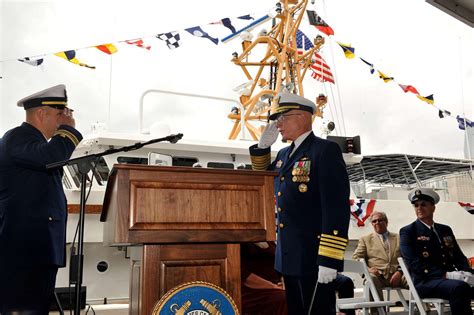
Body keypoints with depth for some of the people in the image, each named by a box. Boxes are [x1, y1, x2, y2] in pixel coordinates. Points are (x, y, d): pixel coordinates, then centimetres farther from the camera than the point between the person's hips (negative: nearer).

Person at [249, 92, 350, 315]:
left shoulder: (325, 150, -10)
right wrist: (263, 146, 13)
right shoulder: (284, 154, 15)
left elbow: (337, 207, -18)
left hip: (314, 260, -8)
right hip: (288, 257, 8)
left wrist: (329, 259, -23)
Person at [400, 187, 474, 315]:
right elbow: (415, 264, -10)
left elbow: (459, 256, 17)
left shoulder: (446, 230, 20)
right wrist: (446, 275, -19)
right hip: (425, 282, -6)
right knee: (459, 287, -34)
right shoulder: (407, 232, 1)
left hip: (449, 279, 6)